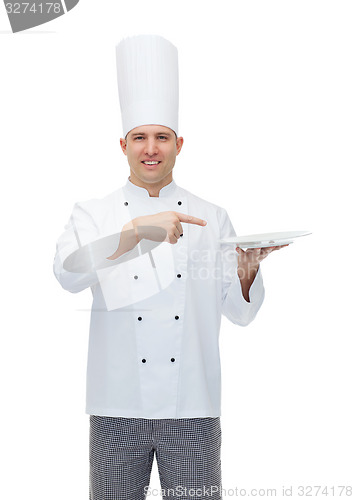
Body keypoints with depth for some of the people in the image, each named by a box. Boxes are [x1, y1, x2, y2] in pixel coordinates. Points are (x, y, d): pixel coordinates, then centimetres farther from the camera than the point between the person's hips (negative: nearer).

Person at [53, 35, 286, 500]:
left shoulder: (211, 217, 6)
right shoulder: (94, 214, 3)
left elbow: (239, 313, 4)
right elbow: (68, 273, -17)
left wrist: (248, 270, -16)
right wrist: (137, 230, -27)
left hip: (193, 409, 1)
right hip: (118, 407, 0)